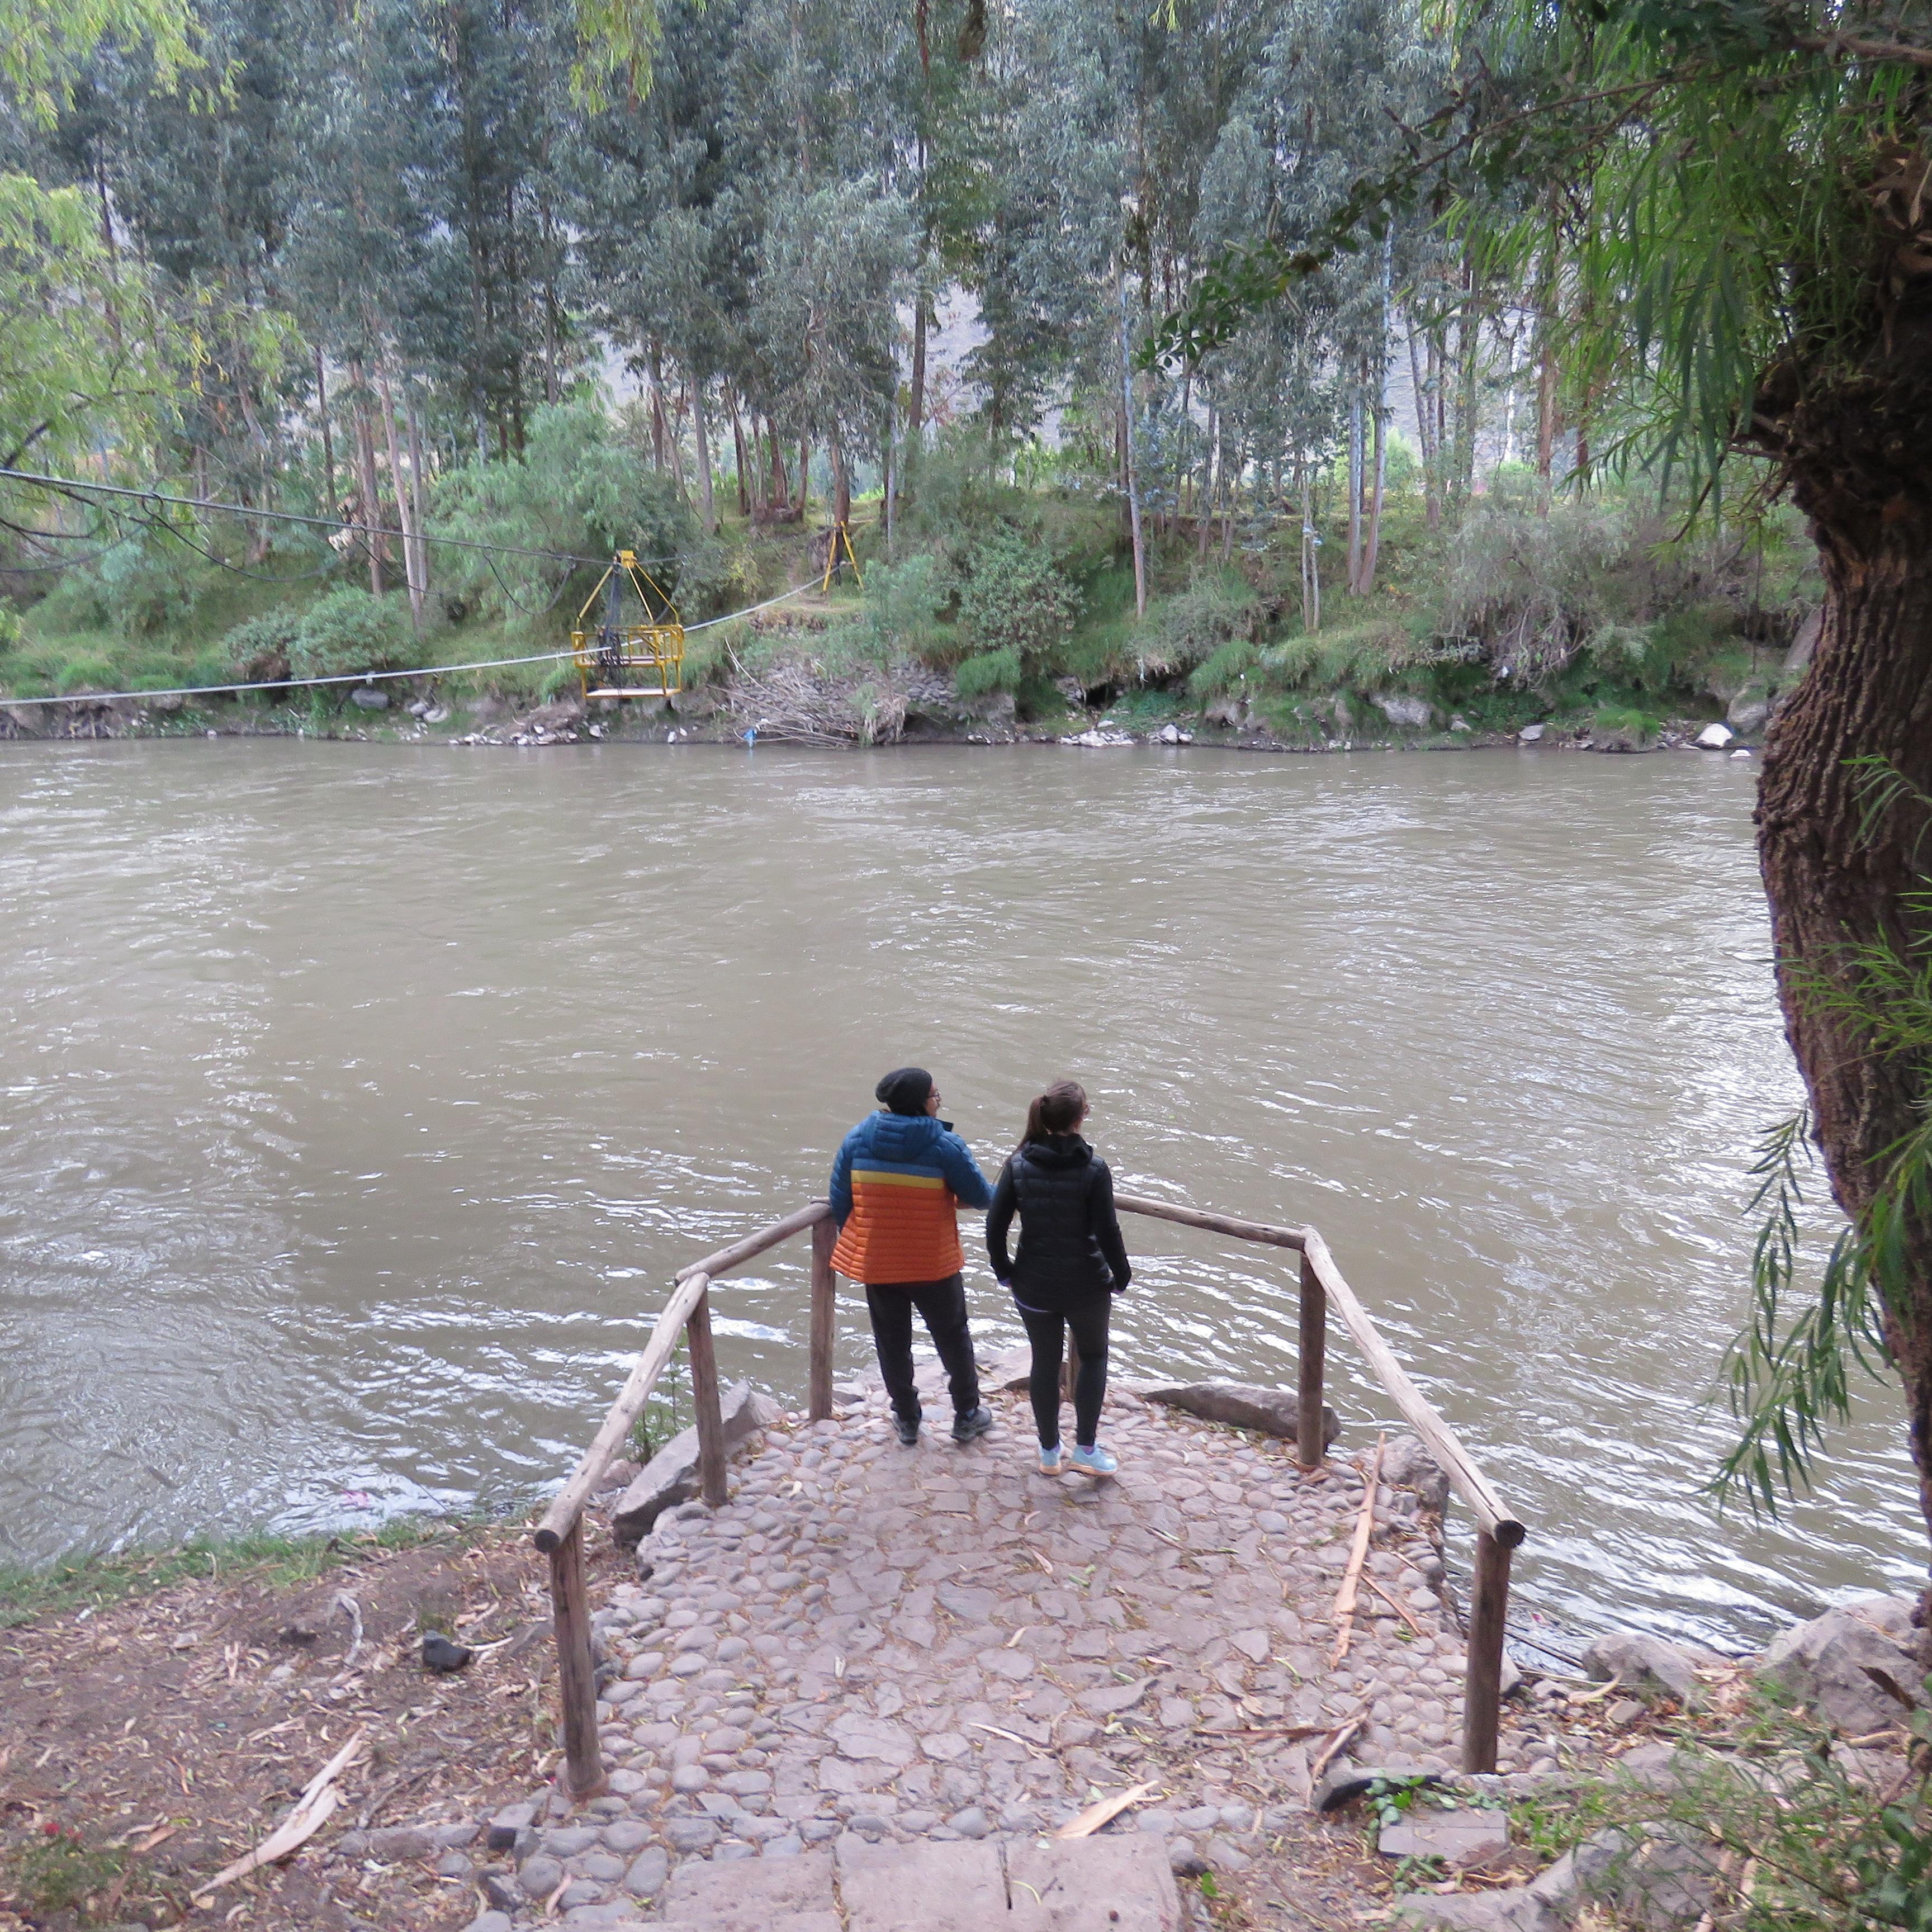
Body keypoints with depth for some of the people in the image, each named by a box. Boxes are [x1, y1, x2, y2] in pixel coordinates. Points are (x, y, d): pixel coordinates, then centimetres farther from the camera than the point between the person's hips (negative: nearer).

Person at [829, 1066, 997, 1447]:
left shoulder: (857, 1139, -6)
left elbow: (839, 1202, 0)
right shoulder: (945, 1145, -16)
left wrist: (856, 1244, 15)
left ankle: (907, 1419, 32)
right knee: (952, 1336, 19)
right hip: (933, 1264, -2)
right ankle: (967, 1415, 31)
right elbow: (980, 1197, -10)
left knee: (892, 1342, 19)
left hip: (875, 1263, 3)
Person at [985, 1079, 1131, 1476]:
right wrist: (1121, 1276, 1)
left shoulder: (1019, 1164, -8)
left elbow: (995, 1224, -5)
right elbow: (1107, 1231, -15)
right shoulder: (1093, 1168, -17)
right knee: (1093, 1356, 21)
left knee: (1045, 1362, 17)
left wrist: (1004, 1270, 9)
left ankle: (1049, 1452, 28)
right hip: (1086, 1285, -2)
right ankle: (1085, 1447, 20)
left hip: (1034, 1284, 2)